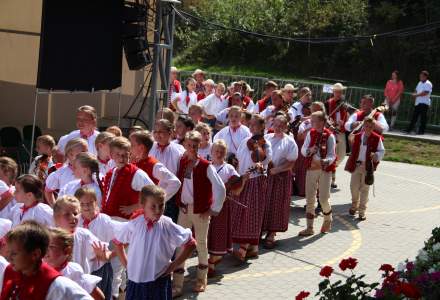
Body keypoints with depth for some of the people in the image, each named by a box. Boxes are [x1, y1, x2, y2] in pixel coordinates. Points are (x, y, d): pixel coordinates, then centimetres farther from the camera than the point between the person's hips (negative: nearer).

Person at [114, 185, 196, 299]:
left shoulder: (168, 227, -11)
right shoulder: (133, 225, -7)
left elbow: (190, 244, -3)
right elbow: (117, 241, 11)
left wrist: (173, 265, -3)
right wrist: (125, 263, 8)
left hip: (159, 282, -1)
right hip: (135, 281, 2)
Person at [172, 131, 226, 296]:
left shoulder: (206, 166, -12)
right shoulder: (182, 163, 2)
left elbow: (220, 189, -14)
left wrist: (214, 209, -11)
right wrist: (178, 202, 2)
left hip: (200, 211, -4)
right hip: (184, 209, 4)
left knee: (201, 243, 10)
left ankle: (202, 279, 30)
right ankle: (177, 284, 4)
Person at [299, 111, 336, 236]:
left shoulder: (329, 136, -11)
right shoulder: (310, 133, 4)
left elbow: (332, 155, -14)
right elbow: (303, 150, 4)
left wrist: (325, 162, -34)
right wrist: (309, 150, -18)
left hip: (325, 170, -4)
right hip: (311, 169, 4)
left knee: (323, 199, -1)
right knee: (310, 199, 4)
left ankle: (327, 221, 30)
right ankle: (309, 228, 12)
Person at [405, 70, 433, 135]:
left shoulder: (428, 84, -9)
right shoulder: (420, 83, 18)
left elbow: (425, 93, -19)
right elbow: (417, 90, 22)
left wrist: (416, 95, -16)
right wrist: (414, 95, -1)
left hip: (424, 103, -8)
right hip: (418, 102, 8)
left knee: (423, 118, -5)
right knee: (414, 117, 8)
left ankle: (421, 131, -1)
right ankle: (409, 129, 11)